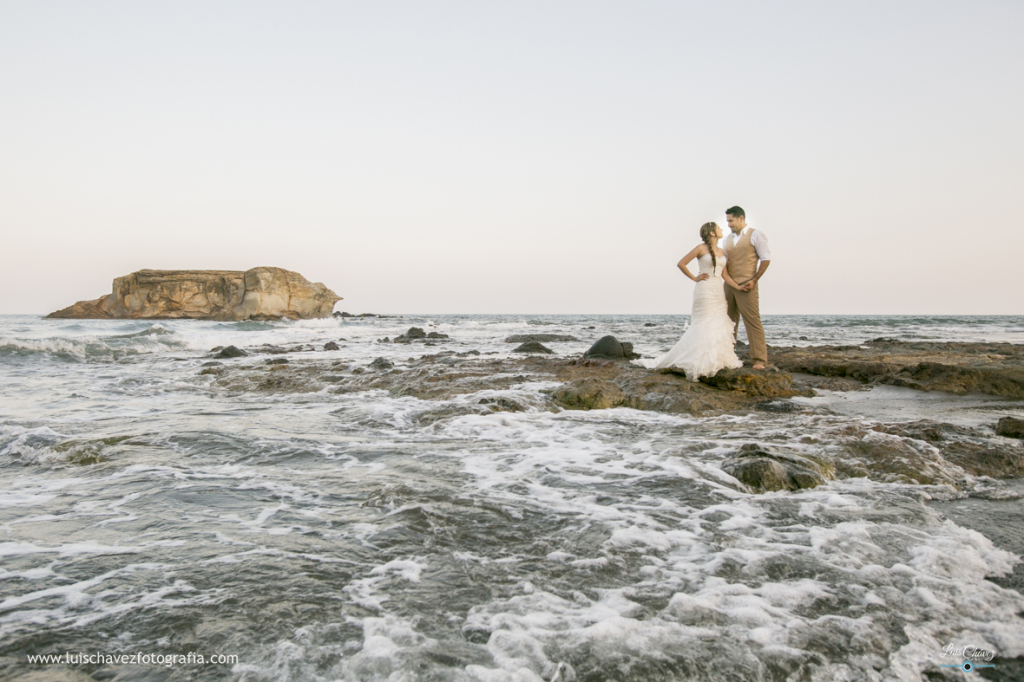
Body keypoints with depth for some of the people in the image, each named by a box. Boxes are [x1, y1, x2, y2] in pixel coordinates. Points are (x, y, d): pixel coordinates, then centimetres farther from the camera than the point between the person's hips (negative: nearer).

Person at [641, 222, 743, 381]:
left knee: (720, 326, 5)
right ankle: (695, 367, -4)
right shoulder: (701, 248, -5)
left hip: (719, 292, 7)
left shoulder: (722, 252, 14)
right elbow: (681, 264, -5)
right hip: (705, 291, -7)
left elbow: (725, 275, 10)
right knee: (704, 327, -8)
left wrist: (739, 287, -2)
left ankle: (715, 361, 13)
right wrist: (694, 278, -3)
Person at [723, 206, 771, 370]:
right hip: (729, 286, 6)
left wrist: (754, 279, -11)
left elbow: (766, 258, -4)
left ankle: (760, 360, -9)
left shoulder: (755, 235, 0)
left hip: (746, 286, -6)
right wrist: (726, 279, 4)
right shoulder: (727, 240, 17)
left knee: (752, 321, -9)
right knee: (729, 321, 7)